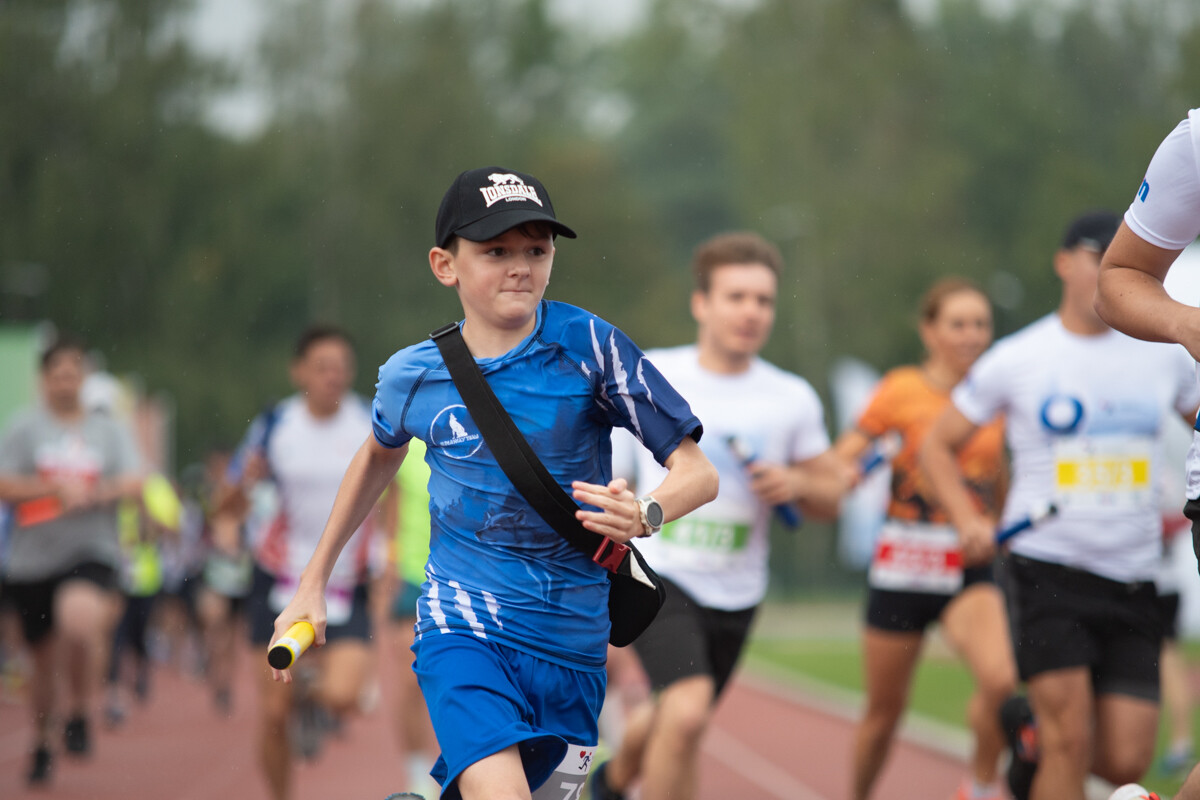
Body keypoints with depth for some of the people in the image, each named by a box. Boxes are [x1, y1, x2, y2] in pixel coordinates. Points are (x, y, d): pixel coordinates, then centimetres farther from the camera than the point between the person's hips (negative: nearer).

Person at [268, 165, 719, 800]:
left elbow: (698, 471, -9)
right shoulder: (413, 376, 0)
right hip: (463, 626, -2)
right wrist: (312, 582, 27)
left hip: (572, 644, 2)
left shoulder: (587, 345, -6)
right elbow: (381, 454, 23)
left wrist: (644, 514, -31)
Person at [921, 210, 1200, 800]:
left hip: (1134, 580, 3)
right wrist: (968, 521, -9)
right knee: (1071, 740, -16)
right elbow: (937, 445, 8)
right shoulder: (1014, 360, 0)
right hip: (1047, 568, -3)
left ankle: (1034, 741, 28)